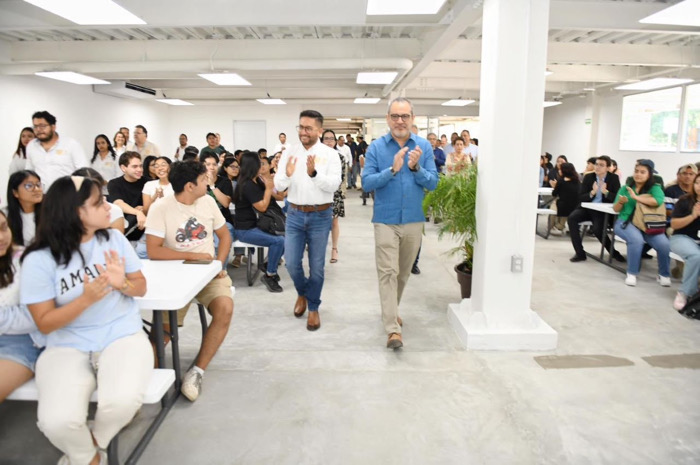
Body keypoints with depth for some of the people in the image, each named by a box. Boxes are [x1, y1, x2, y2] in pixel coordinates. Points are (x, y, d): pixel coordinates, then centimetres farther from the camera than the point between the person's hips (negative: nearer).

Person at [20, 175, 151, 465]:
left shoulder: (114, 239, 0)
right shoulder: (39, 260, -7)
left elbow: (141, 288, 7)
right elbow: (45, 323, -5)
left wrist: (123, 283, -16)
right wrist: (86, 299, -22)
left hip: (123, 337, 1)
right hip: (67, 346, 0)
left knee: (122, 402, -29)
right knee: (57, 422, -26)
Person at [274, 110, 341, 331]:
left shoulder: (330, 154, -5)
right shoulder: (289, 153, 2)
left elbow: (334, 185, -15)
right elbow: (278, 186, -4)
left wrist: (314, 173, -30)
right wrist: (287, 175, -25)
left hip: (320, 216, -2)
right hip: (295, 214, 2)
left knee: (317, 266, 7)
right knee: (291, 263, 5)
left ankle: (313, 308, 24)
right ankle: (302, 292, 36)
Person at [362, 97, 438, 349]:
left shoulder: (424, 146, 1)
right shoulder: (376, 147, -4)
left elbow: (433, 183, -4)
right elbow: (366, 183, -11)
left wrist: (416, 168, -21)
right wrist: (392, 170, -23)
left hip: (413, 220, 3)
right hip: (386, 220, -3)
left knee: (403, 272, 17)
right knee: (388, 273, -8)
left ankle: (391, 310, 39)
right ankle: (393, 329, -5)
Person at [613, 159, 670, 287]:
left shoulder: (655, 188, 6)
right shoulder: (625, 188, 11)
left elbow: (658, 201, -17)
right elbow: (615, 209, 7)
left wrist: (636, 197, -21)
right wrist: (621, 202, -15)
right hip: (626, 222, -1)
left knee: (664, 244, -24)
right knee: (637, 239, -34)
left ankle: (664, 274, 3)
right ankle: (632, 273, -17)